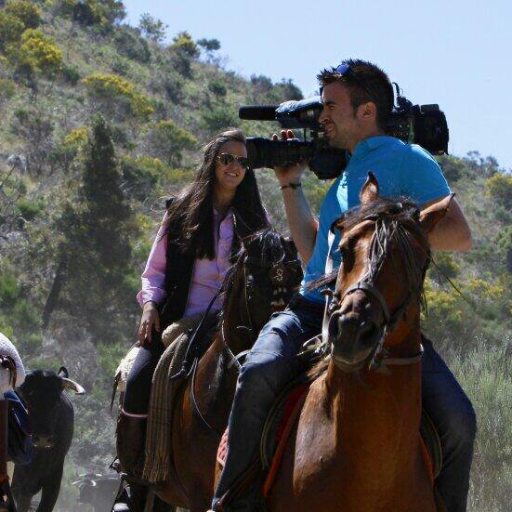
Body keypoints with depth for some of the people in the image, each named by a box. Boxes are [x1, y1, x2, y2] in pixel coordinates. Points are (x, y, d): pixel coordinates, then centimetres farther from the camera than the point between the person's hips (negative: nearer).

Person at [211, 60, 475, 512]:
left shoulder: (407, 160, 6)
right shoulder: (345, 172, 27)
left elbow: (459, 236, -3)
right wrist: (290, 185, 27)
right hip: (315, 309, 5)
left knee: (457, 419, -22)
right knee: (260, 374, -28)